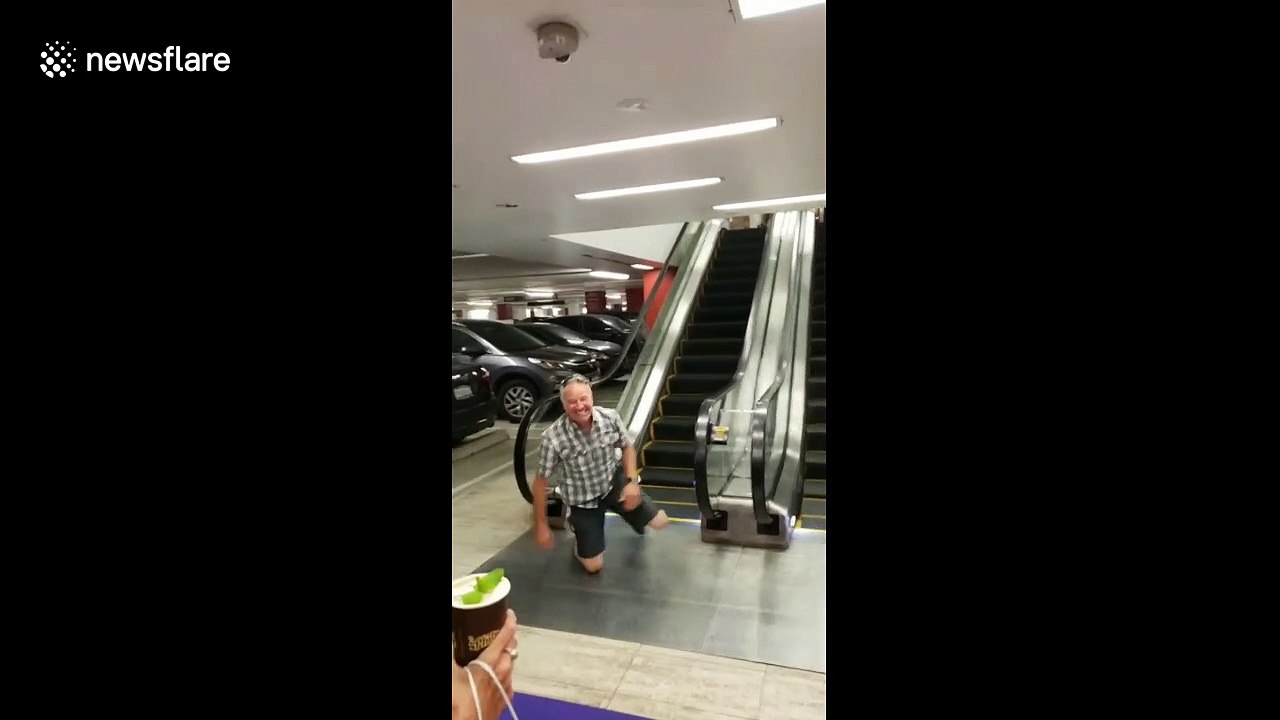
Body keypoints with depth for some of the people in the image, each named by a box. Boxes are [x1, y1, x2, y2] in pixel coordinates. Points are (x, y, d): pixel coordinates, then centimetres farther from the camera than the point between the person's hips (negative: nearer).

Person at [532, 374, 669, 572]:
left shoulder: (611, 417, -19)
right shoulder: (553, 437, -28)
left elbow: (627, 447, 0)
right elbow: (540, 481, -16)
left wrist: (632, 481, -13)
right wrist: (541, 526, -12)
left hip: (614, 482, 2)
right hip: (582, 500, -2)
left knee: (660, 522, -3)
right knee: (593, 566, 2)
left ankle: (631, 514, 30)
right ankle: (581, 542, 36)